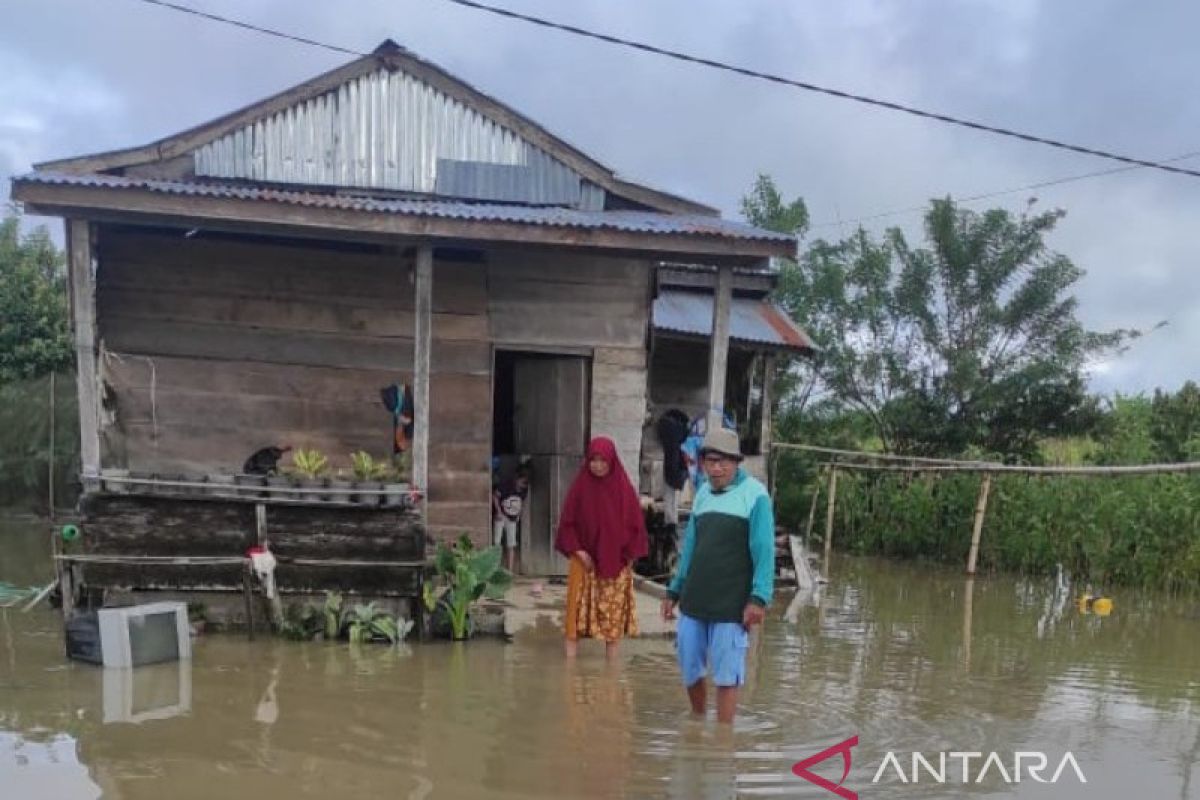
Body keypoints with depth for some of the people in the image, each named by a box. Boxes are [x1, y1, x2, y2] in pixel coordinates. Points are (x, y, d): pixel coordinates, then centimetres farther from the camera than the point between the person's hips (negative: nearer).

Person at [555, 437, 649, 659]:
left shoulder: (624, 488, -2)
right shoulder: (580, 487, -2)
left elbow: (635, 524, 1)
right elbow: (567, 522, 1)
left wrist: (629, 555, -4)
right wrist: (577, 551, -8)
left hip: (616, 562, 0)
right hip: (585, 561, 0)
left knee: (613, 611, 5)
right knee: (578, 609, -2)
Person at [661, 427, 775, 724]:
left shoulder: (754, 494, -8)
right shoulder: (702, 493, 11)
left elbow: (764, 551, -13)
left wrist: (759, 598, -20)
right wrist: (674, 591, 17)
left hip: (731, 606, -6)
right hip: (693, 602, 6)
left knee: (726, 677, 2)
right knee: (690, 671, 15)